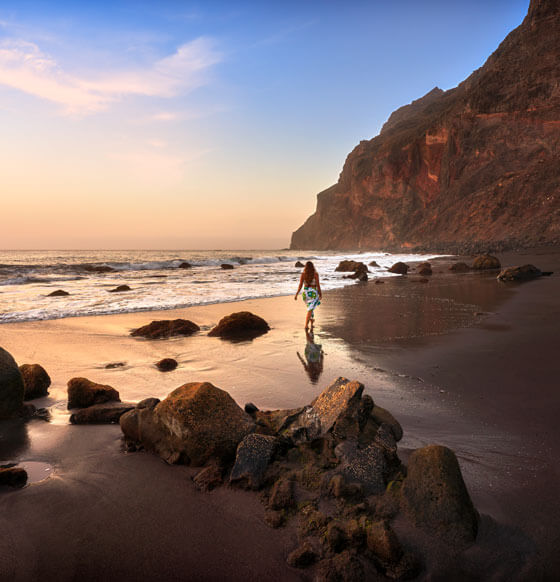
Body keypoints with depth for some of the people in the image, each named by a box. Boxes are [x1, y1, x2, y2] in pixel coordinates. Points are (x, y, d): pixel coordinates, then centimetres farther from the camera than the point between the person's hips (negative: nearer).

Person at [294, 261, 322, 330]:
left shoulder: (303, 274, -3)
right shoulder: (315, 274, -8)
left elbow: (300, 285, -6)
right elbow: (318, 285, -7)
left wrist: (296, 294, -1)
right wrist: (320, 294, 4)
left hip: (305, 293, 3)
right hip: (313, 293, -3)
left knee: (310, 307, 27)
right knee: (310, 310, -4)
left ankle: (312, 320, 42)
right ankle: (306, 326, -14)